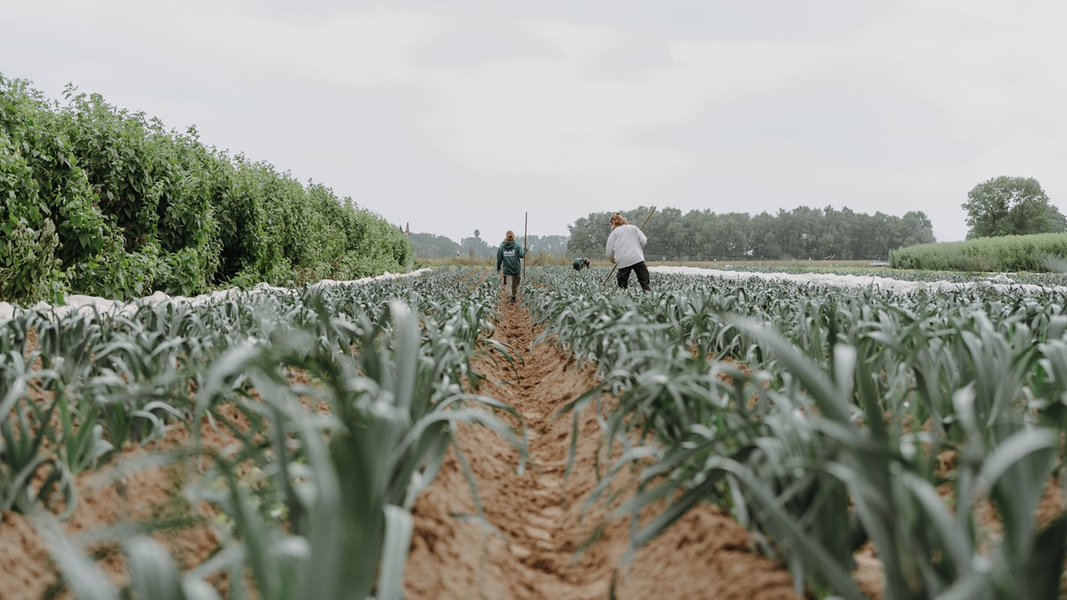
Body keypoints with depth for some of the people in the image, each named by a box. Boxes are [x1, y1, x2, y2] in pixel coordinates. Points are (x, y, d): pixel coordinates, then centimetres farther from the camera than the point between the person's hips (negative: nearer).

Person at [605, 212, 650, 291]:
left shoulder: (613, 233, 12)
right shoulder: (633, 228, 15)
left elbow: (609, 252, 8)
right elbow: (643, 241, 5)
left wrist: (614, 260, 26)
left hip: (623, 262, 0)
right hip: (637, 258, 0)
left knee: (622, 286, 6)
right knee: (644, 282, -1)